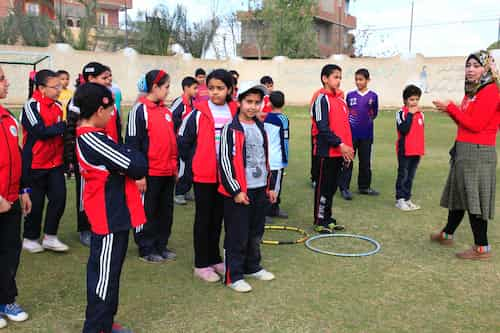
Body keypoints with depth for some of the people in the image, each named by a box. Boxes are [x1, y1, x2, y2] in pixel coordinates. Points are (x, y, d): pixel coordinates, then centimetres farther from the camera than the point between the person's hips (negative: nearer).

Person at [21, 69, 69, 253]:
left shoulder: (58, 105, 6)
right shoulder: (31, 106, -13)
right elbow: (41, 132, -23)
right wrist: (65, 125, -19)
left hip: (56, 163, 6)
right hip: (35, 165, -5)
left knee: (59, 198, 3)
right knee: (36, 203, 6)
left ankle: (50, 237, 18)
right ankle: (30, 238, 24)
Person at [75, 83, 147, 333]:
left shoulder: (87, 136, 10)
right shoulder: (94, 140, -22)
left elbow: (120, 164, 12)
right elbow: (137, 166, -20)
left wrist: (130, 165, -5)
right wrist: (134, 155, -1)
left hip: (112, 213, 10)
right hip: (110, 216, -10)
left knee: (108, 271, 19)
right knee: (105, 274, 1)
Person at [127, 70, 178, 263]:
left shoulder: (166, 110, 12)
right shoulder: (140, 109, -10)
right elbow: (132, 143, -12)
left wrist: (175, 167, 18)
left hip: (167, 172, 7)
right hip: (149, 173, -7)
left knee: (166, 211, 15)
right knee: (147, 212, 6)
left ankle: (161, 245, 28)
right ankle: (146, 249, 18)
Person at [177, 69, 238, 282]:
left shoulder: (235, 112, 1)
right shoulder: (199, 113, -9)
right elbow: (182, 141, -3)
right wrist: (194, 162, -1)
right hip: (203, 176, -3)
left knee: (218, 219, 15)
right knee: (204, 219, 5)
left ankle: (215, 260, 29)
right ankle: (201, 264, 15)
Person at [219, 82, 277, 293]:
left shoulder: (260, 128, 12)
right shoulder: (231, 129, -10)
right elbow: (225, 161, -14)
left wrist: (269, 186, 18)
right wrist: (236, 191, -16)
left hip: (260, 190, 7)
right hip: (239, 192, -7)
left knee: (256, 233, 18)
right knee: (237, 236, -1)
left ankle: (252, 267, 33)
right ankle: (233, 276, 10)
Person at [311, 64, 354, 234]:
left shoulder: (341, 100, 14)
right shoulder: (322, 99, -11)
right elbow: (322, 127, -18)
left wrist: (349, 147, 11)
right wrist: (339, 144, -19)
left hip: (340, 152, 8)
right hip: (326, 151, -8)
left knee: (332, 187, 14)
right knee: (323, 186, 0)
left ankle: (327, 218, 24)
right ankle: (320, 221, 9)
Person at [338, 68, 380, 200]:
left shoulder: (373, 96, 2)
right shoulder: (350, 95, 3)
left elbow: (375, 114, 7)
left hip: (366, 134, 1)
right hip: (351, 133, -1)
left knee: (365, 162, 10)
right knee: (347, 161, 0)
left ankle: (364, 186, 22)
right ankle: (344, 188, 5)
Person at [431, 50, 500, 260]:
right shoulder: (472, 91, 16)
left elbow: (475, 124, -20)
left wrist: (451, 108, -12)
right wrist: (451, 110, 1)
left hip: (478, 152, -9)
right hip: (463, 150, 9)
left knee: (474, 198, -5)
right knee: (459, 194, 19)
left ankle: (482, 248, 5)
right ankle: (447, 234, 33)